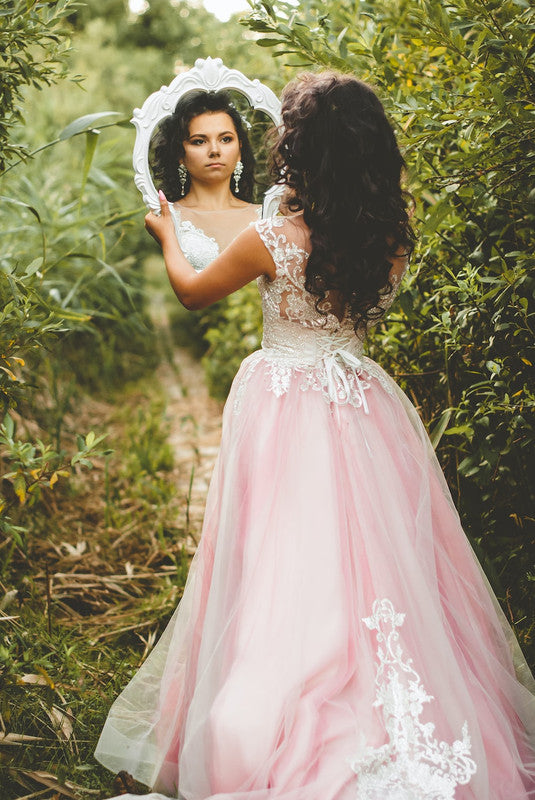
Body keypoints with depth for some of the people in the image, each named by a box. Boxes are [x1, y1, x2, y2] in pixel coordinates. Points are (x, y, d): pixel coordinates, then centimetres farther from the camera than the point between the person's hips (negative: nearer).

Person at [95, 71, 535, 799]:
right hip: (364, 411, 4)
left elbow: (193, 291, 6)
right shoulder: (392, 240, -4)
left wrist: (167, 235, 25)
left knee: (286, 573, 4)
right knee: (376, 567, 12)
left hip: (285, 412, -3)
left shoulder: (271, 239, -13)